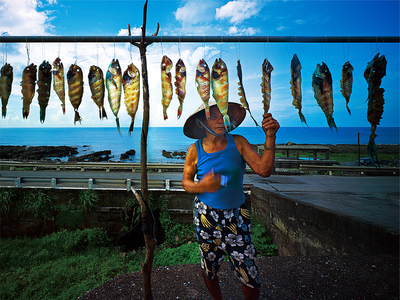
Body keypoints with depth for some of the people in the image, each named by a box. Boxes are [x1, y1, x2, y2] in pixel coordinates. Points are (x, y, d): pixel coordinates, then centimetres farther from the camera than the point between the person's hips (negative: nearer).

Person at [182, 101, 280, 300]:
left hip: (236, 214, 0)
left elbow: (264, 170, -14)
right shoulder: (195, 150, -5)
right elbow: (186, 182, 2)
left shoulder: (238, 143, -6)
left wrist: (270, 137, -22)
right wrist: (202, 186, -19)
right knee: (209, 267, 16)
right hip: (206, 215, 1)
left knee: (249, 272, -2)